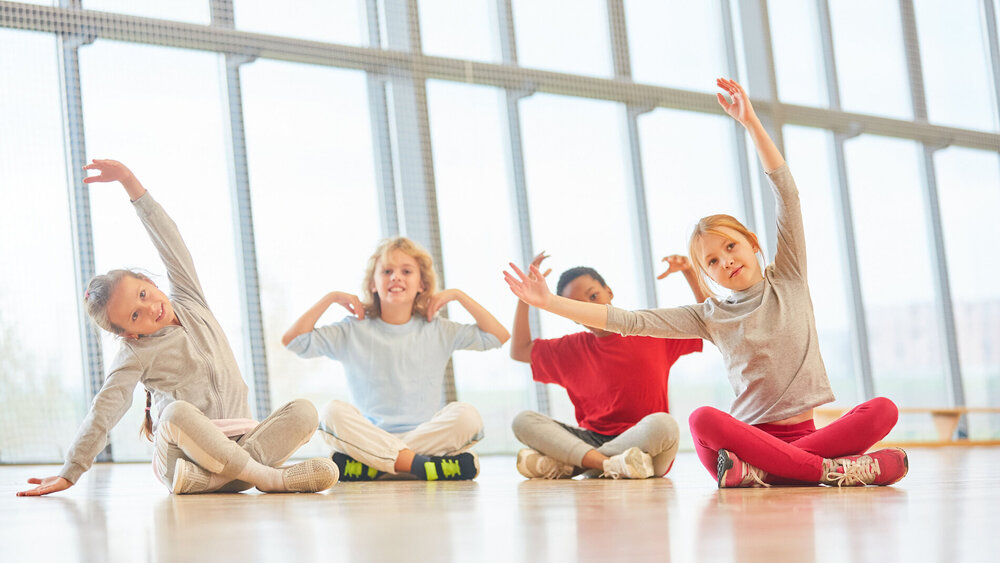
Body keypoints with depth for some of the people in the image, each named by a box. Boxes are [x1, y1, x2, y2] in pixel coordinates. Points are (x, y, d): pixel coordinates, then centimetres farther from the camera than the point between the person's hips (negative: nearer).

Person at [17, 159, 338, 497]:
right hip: (181, 453, -5)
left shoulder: (189, 302, 14)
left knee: (304, 411, -19)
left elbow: (168, 239, 12)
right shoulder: (137, 356, 2)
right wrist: (69, 474, -9)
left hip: (239, 444, 5)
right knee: (178, 413, -39)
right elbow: (104, 411, -4)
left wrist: (129, 181, 8)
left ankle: (202, 476, -32)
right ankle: (271, 478, -35)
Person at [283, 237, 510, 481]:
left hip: (429, 437, 1)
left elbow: (499, 336, 9)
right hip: (371, 438, -1)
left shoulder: (437, 331, 13)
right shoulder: (353, 332, 10)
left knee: (466, 415, -29)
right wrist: (331, 298, 4)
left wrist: (458, 295, 8)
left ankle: (367, 467, -29)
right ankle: (420, 465, -35)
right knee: (333, 412, -29)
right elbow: (292, 340, 2)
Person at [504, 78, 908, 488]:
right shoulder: (710, 317, 13)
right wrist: (550, 302, 0)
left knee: (883, 409, -27)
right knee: (702, 420, -33)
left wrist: (750, 122, -1)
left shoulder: (788, 281, 12)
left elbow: (786, 192, 6)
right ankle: (834, 469, -34)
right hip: (752, 434, -1)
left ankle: (756, 472, -33)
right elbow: (630, 321, 7)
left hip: (804, 434, 1)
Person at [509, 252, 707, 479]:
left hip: (643, 442, -3)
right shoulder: (573, 349, 17)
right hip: (592, 439, 3)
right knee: (523, 421, -16)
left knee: (663, 424, -39)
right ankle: (608, 463, -35)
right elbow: (519, 351, 24)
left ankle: (562, 464, -31)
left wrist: (688, 271, -1)